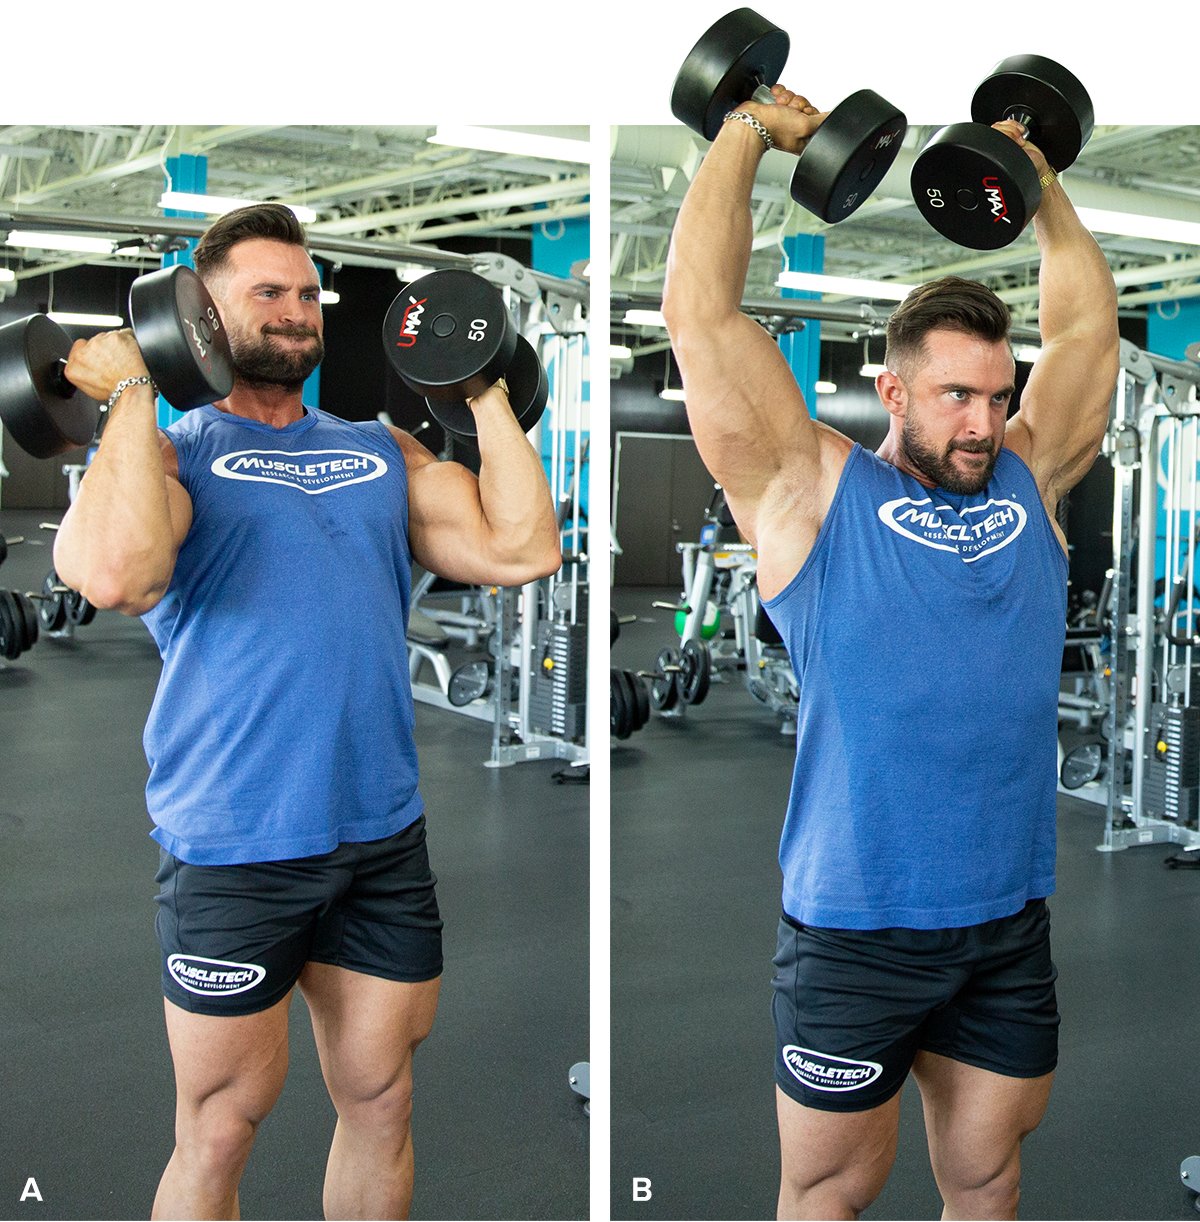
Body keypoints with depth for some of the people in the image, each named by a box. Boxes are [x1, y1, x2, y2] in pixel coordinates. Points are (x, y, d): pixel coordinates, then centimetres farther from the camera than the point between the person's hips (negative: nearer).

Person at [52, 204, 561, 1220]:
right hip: (235, 844, -4)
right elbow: (114, 575, -24)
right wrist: (132, 394, -15)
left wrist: (489, 394, 5)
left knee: (380, 1104, 16)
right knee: (221, 1129, 7)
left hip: (384, 834, 5)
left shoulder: (382, 451, 13)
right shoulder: (171, 452, -1)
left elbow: (522, 550, 1)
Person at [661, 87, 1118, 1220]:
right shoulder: (814, 491, -6)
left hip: (1010, 922, 5)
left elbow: (1086, 329, 18)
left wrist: (1040, 182, 19)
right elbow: (699, 314, -11)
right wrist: (749, 129, -2)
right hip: (855, 929, -4)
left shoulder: (1027, 483, 8)